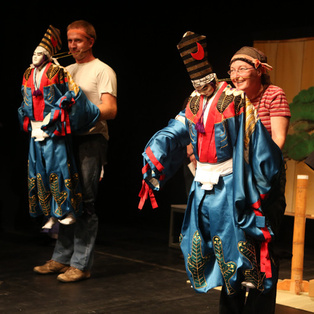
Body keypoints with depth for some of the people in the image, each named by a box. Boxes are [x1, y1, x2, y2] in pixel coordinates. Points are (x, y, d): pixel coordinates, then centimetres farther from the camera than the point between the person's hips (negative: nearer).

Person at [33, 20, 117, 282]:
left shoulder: (103, 71, -2)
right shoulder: (67, 71, 19)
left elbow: (110, 110, -12)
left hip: (91, 140, -7)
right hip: (67, 138, 7)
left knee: (85, 203, -7)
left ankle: (81, 264, -2)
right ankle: (62, 259, 19)